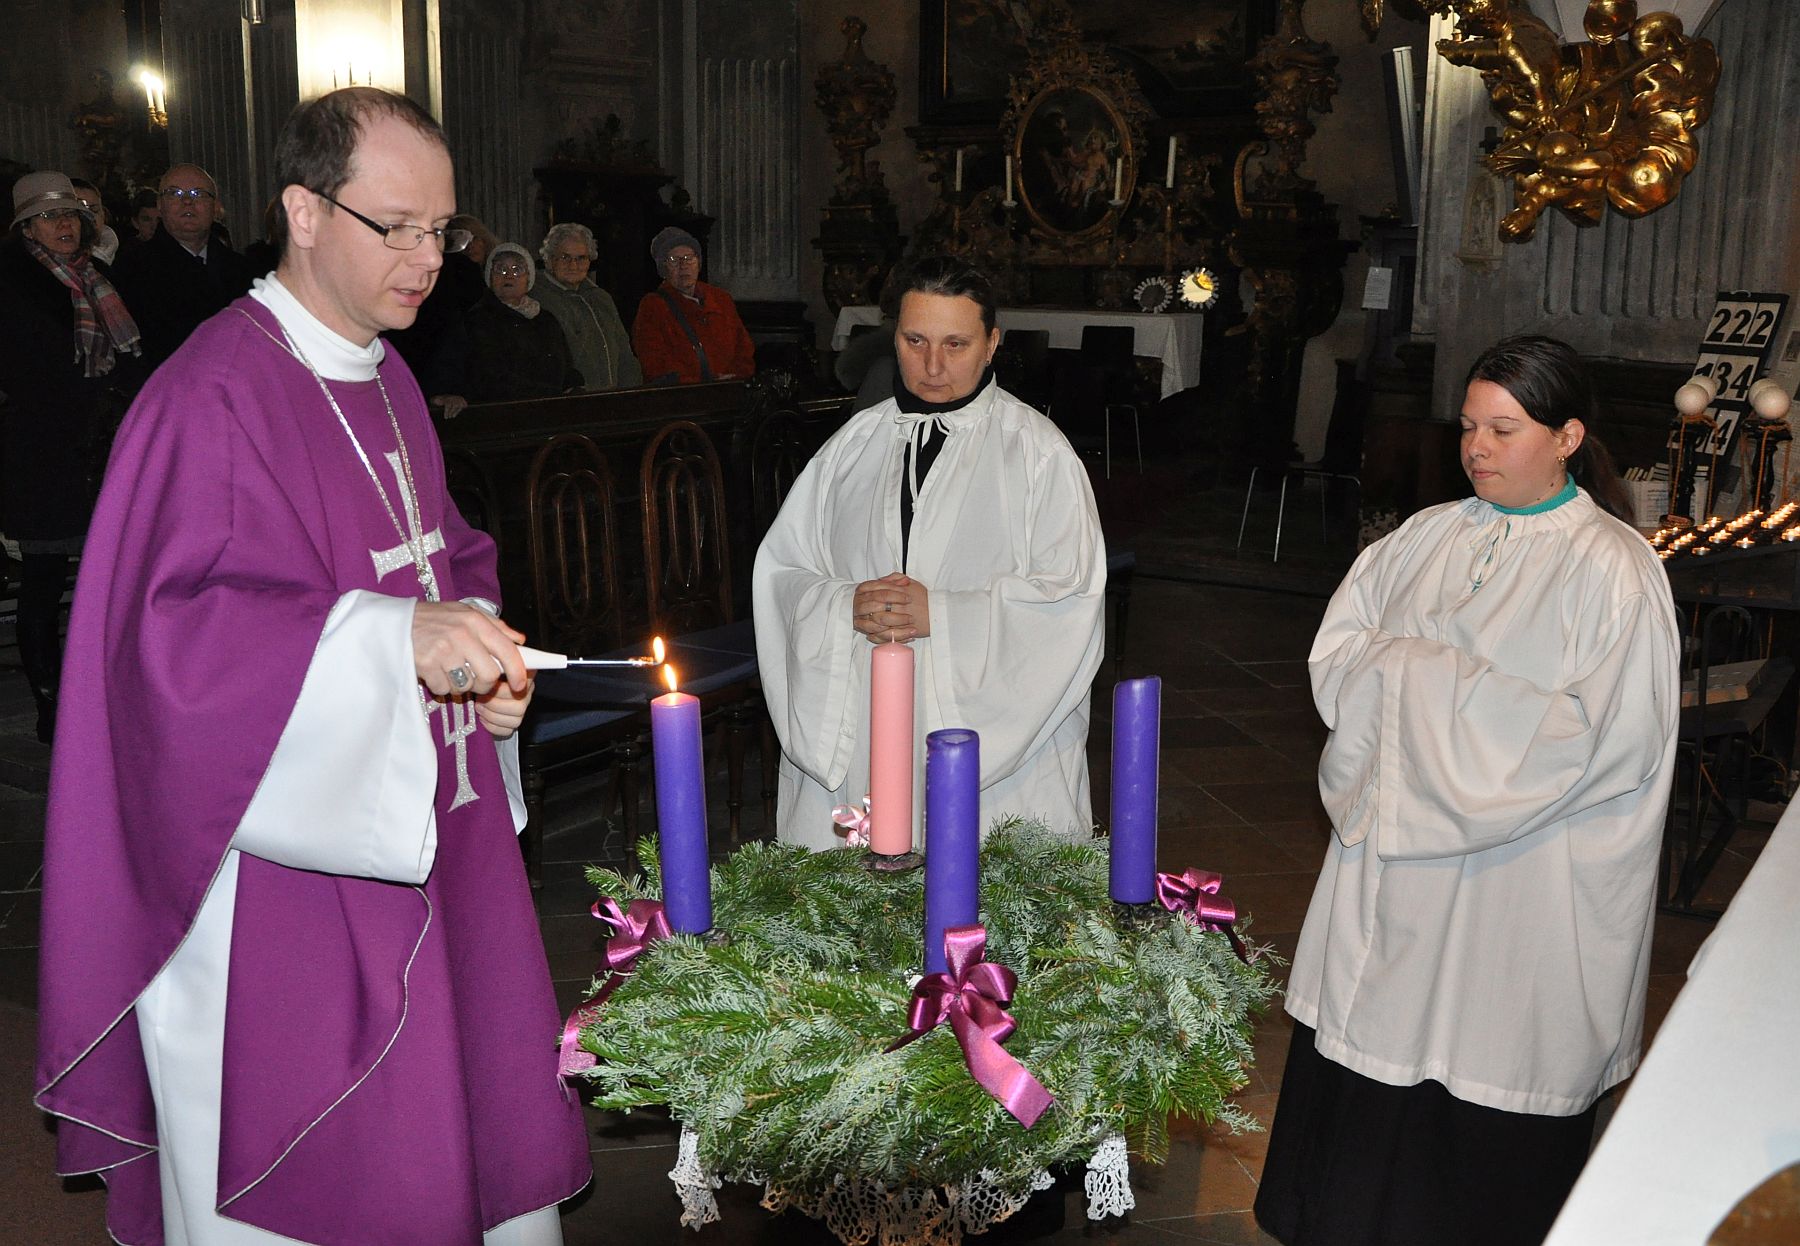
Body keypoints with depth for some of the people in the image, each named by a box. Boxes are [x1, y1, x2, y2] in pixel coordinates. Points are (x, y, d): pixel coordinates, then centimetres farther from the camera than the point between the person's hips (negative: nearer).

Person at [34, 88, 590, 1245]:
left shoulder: (387, 381, 12)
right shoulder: (210, 398, -15)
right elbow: (179, 634, -23)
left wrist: (481, 654, 2)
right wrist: (398, 638, -33)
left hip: (427, 827, 8)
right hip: (288, 870, -8)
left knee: (471, 1122, 14)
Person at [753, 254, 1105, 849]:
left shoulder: (1037, 449, -1)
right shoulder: (855, 443, 10)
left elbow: (1071, 594, -8)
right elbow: (781, 568, 11)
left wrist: (940, 615, -16)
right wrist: (844, 606, -10)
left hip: (996, 731, -3)